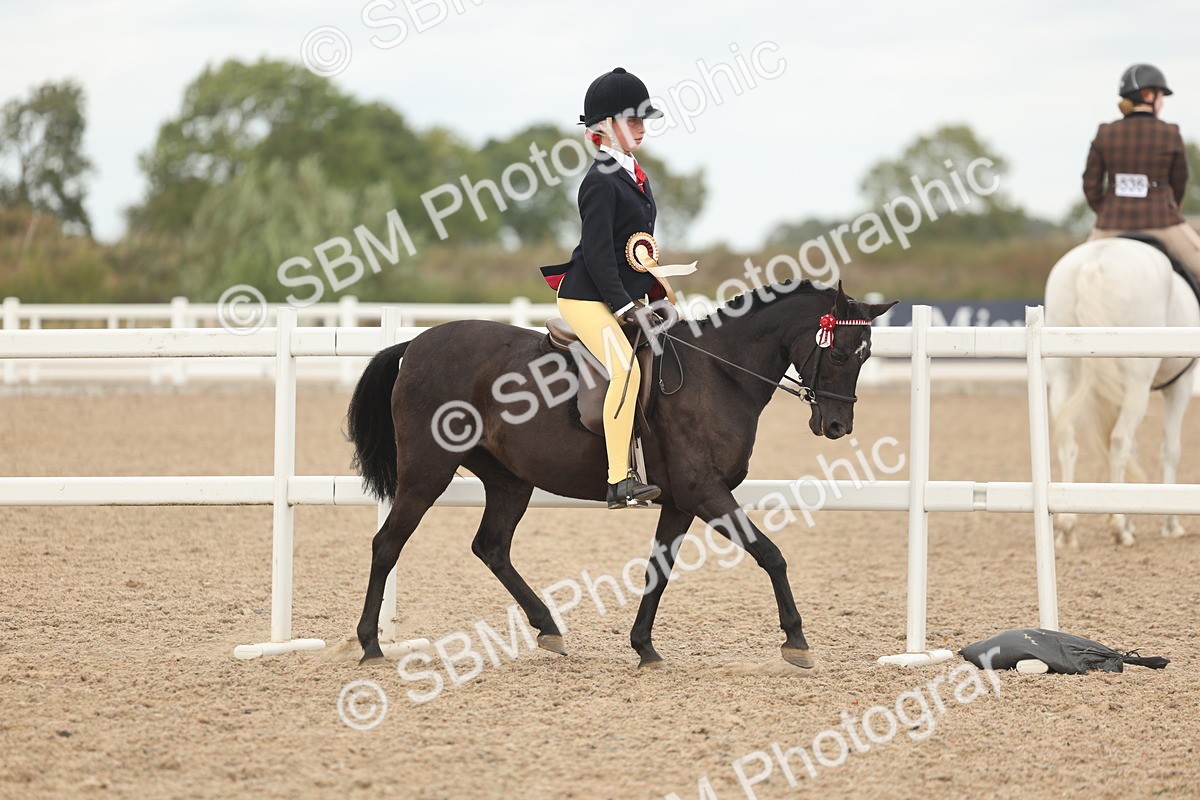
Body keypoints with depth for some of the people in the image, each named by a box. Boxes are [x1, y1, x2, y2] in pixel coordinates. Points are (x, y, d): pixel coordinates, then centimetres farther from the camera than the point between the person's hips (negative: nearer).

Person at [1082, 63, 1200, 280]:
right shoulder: (1170, 135, -5)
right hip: (1161, 226, -3)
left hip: (1114, 229, 3)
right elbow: (1178, 183, 7)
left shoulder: (1105, 134, -1)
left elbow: (1091, 185, 1)